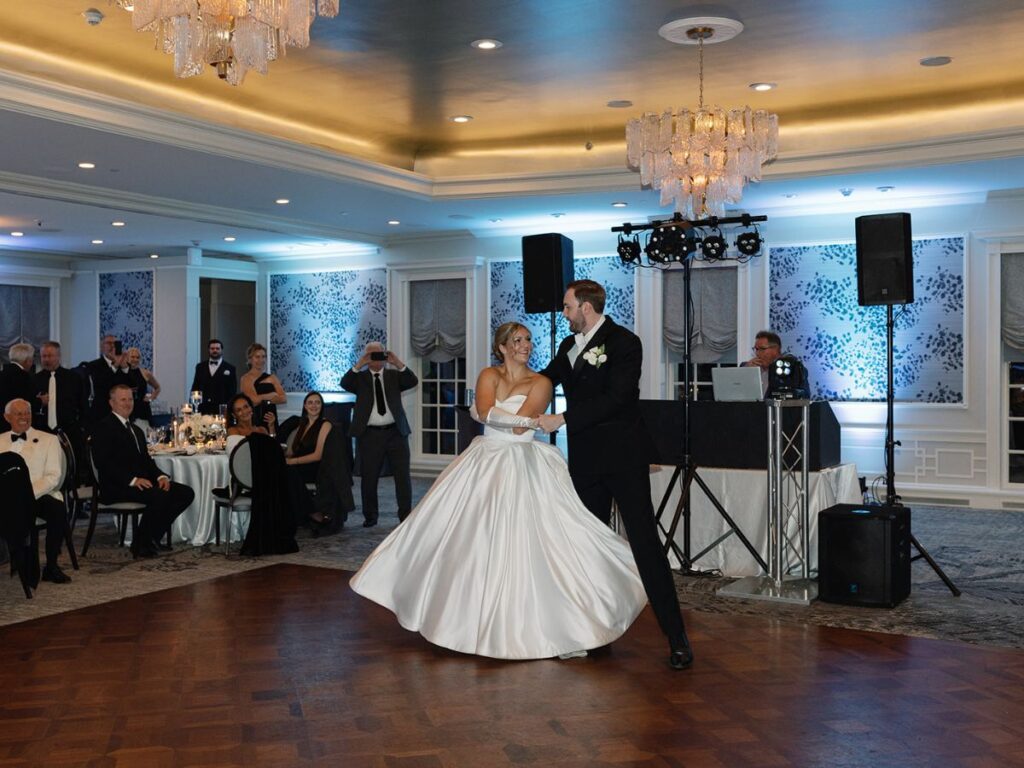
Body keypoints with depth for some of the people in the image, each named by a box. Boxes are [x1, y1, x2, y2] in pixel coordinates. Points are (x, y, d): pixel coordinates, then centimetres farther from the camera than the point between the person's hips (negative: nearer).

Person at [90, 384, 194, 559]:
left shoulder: (136, 430, 27)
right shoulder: (103, 427, -2)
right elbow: (104, 462, -14)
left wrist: (160, 476, 0)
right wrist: (133, 479, -23)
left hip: (143, 482, 9)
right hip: (117, 487, -8)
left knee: (186, 493, -10)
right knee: (160, 496, -33)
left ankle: (153, 538, -4)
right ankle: (141, 544, -15)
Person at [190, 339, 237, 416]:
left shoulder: (230, 369, 5)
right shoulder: (200, 367, 14)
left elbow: (232, 391, 3)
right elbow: (195, 387, 13)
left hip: (221, 409, -2)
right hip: (202, 409, 2)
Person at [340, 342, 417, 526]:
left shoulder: (394, 375, 9)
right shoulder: (359, 377, 5)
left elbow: (413, 381, -7)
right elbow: (344, 384, -13)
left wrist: (398, 363, -18)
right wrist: (359, 365, -21)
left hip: (396, 432, 1)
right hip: (370, 435, -1)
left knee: (403, 475, 3)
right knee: (369, 477, 7)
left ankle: (406, 515, 12)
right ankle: (370, 516, 20)